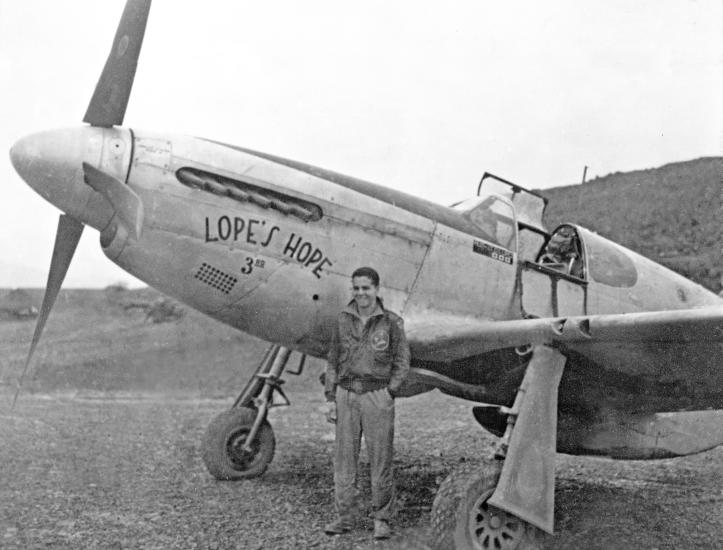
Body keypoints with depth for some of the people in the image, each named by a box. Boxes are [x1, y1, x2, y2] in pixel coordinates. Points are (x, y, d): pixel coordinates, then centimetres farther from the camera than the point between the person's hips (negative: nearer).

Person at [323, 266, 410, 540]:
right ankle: (344, 517, 16)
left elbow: (401, 361, 2)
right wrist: (330, 398, 6)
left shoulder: (391, 322, -1)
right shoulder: (343, 320, 7)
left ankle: (381, 519, 12)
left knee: (381, 460, 2)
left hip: (377, 396, -3)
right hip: (346, 394, 3)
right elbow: (333, 361, 11)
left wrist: (390, 393, -6)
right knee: (344, 458, 6)